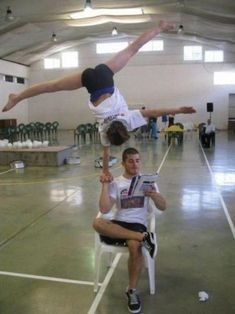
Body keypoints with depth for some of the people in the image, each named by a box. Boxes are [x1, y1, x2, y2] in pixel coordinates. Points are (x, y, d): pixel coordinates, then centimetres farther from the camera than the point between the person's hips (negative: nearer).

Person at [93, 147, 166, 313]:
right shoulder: (115, 183, 4)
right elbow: (104, 210, -8)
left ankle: (132, 290, -13)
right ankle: (143, 237, -28)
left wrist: (154, 195, -19)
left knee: (135, 245, -35)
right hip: (118, 224, 1)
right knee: (97, 222, -32)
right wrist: (105, 186, -16)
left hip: (138, 224, -1)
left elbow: (163, 207, 2)